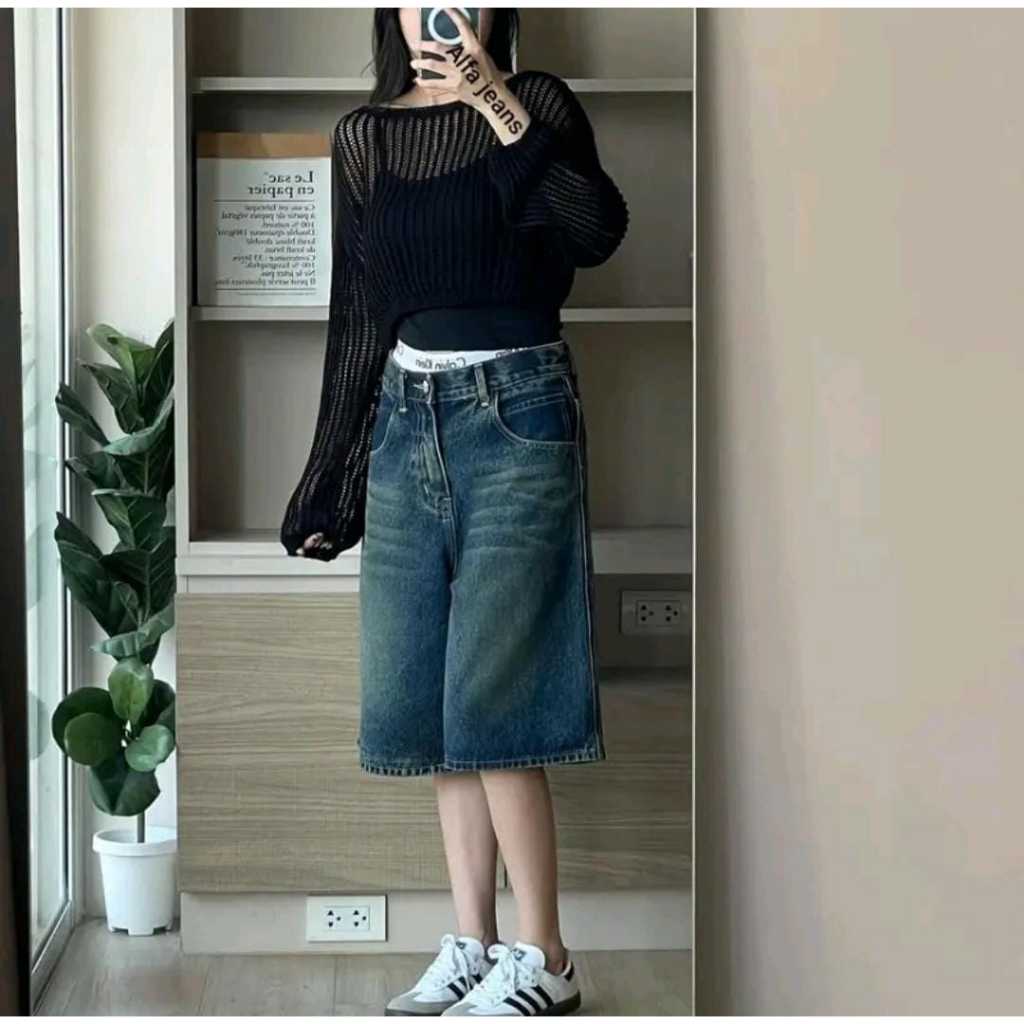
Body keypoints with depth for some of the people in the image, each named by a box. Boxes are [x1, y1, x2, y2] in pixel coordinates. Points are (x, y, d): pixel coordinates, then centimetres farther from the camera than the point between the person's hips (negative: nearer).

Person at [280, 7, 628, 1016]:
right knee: (416, 700, 5)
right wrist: (329, 480, 14)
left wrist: (503, 111, -24)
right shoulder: (364, 136, 12)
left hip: (516, 414, -5)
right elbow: (358, 318, 14)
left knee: (487, 699, -8)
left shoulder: (536, 103, 0)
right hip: (405, 420, 5)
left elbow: (596, 232, -17)